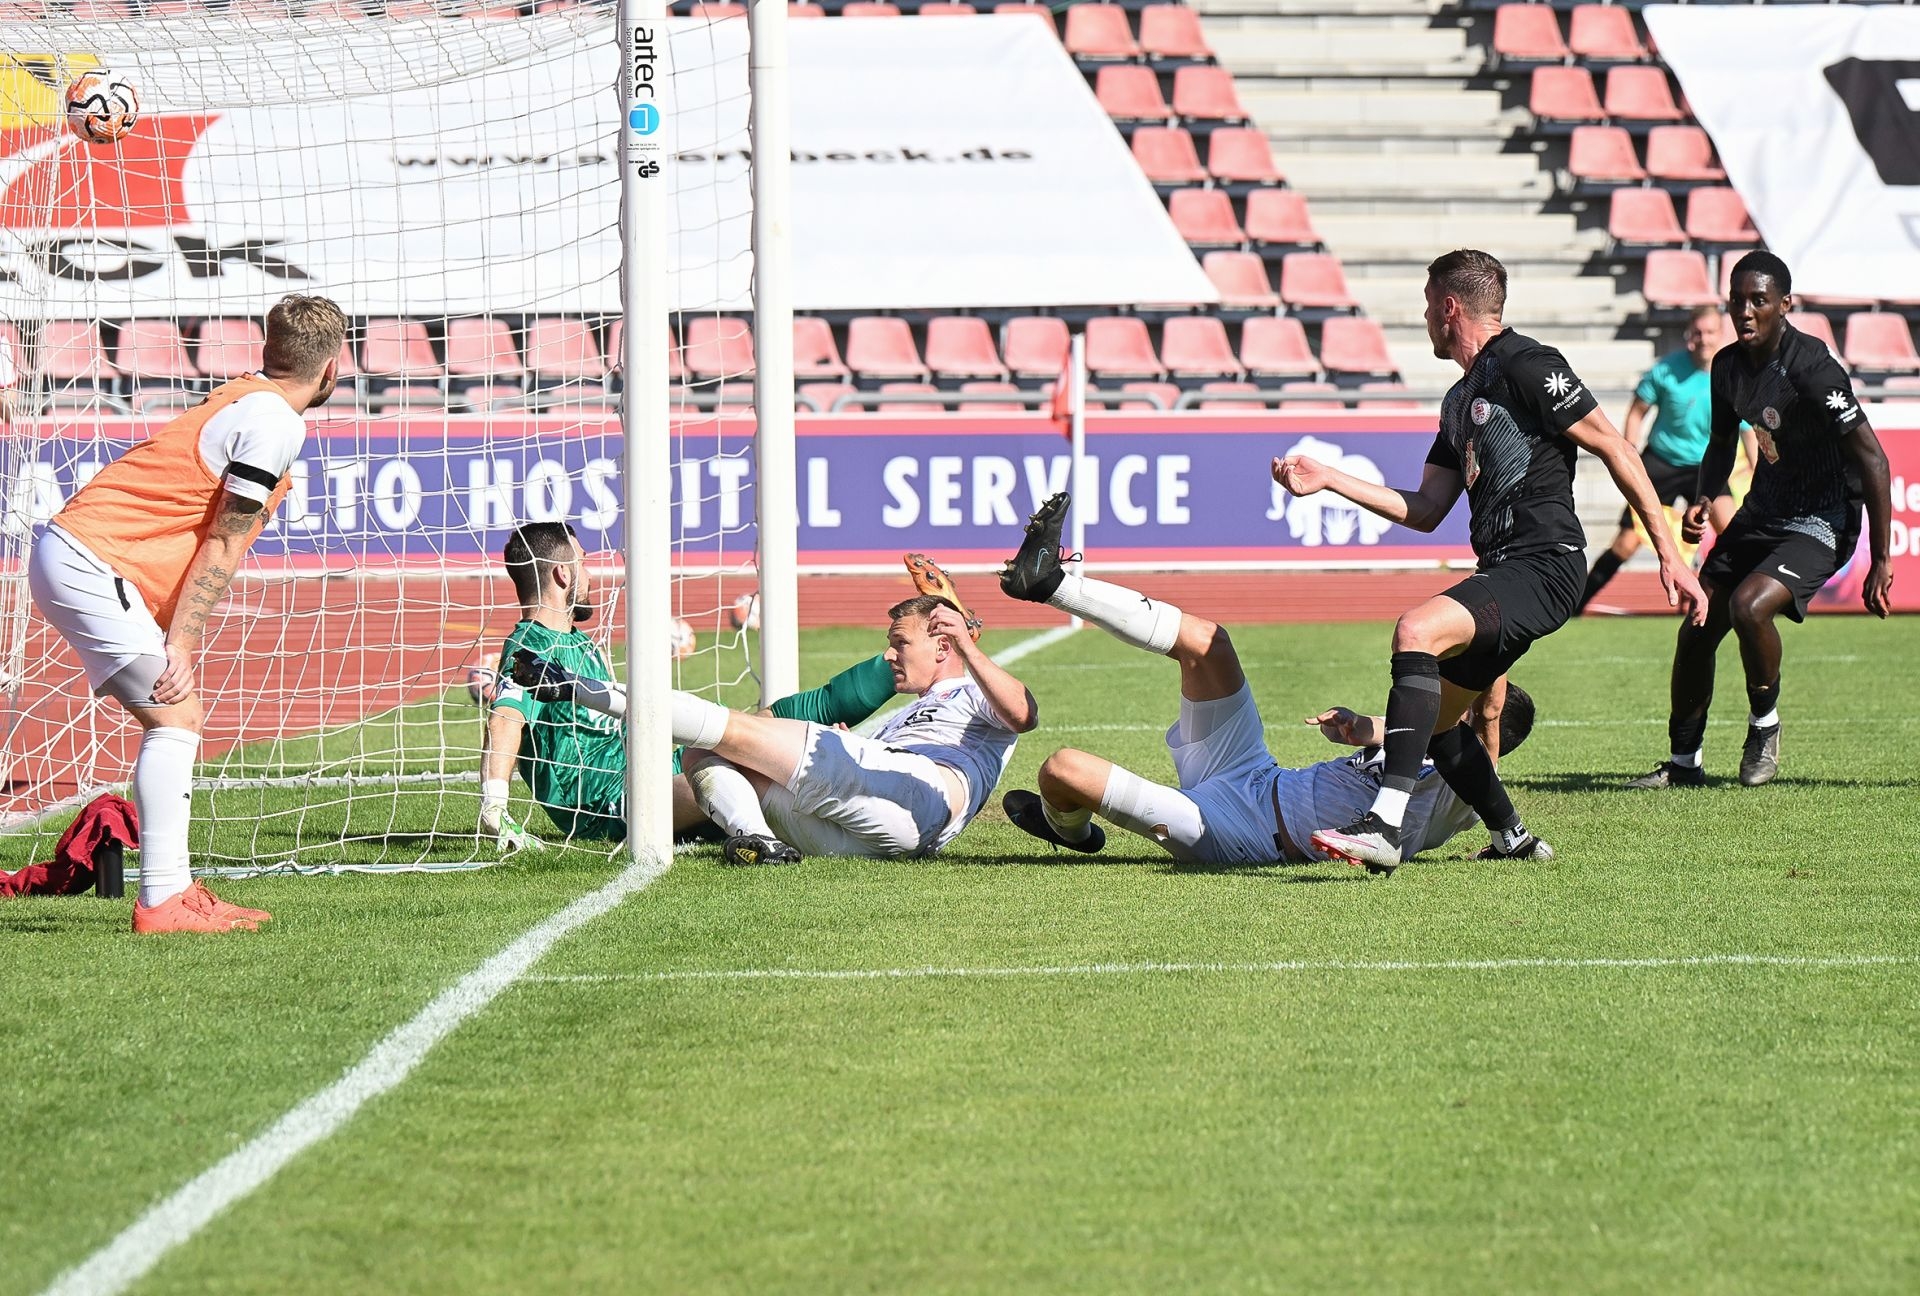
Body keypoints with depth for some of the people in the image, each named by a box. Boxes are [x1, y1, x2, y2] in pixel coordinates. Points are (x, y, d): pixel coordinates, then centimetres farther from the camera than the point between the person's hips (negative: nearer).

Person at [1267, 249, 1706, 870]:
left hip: (1545, 565, -10)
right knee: (1431, 715, 13)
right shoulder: (1460, 400, 23)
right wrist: (1328, 480, 19)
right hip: (1501, 571, 10)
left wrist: (1670, 556, -12)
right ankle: (1512, 837, 26)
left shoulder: (1525, 367, -6)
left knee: (1416, 631, -30)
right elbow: (1425, 511, 24)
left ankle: (1385, 824, -37)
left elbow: (1616, 450, -8)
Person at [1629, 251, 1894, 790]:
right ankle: (1683, 762, 22)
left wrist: (1880, 561, -22)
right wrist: (1705, 498, -2)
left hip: (1820, 523, -8)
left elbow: (1872, 459, -22)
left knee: (1748, 606, -29)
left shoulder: (1811, 369, -24)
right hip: (1761, 512, 8)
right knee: (1697, 627, 5)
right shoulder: (1729, 366, -1)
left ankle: (1765, 724, -3)